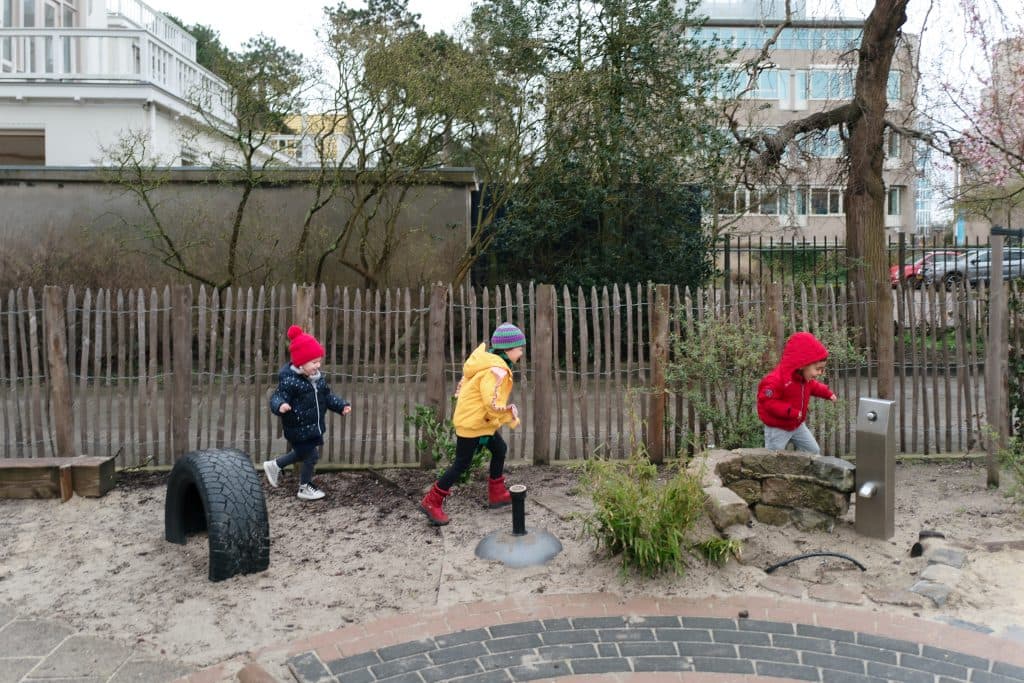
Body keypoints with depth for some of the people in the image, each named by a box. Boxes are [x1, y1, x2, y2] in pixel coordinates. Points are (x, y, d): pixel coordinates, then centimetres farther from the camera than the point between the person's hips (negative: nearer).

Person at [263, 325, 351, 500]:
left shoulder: (318, 377, 2)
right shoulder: (290, 380, -24)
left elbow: (327, 395, 12)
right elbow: (277, 397, -27)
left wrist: (342, 406, 2)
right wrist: (280, 406, -49)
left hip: (314, 426, 8)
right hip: (299, 429, -8)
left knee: (302, 453, 24)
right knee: (311, 456, 4)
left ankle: (274, 465, 45)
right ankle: (305, 488, 27)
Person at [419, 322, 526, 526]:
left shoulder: (487, 359, 3)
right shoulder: (496, 371, -26)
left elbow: (464, 383, 11)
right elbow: (493, 405, -31)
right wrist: (512, 416, -16)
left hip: (481, 422, 10)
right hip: (473, 423, -10)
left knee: (500, 450, 19)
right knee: (462, 464, 0)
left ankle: (497, 494, 33)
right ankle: (432, 502, 11)